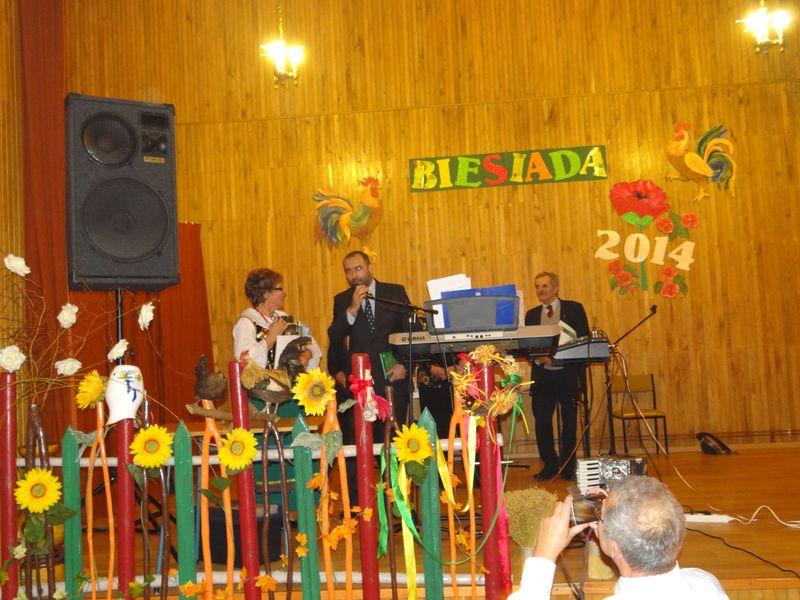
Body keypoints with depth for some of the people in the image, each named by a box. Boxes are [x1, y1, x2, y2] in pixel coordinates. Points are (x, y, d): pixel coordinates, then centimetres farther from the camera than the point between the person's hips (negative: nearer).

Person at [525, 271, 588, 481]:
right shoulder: (532, 314, 13)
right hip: (542, 375, 2)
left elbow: (584, 339, -1)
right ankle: (550, 465, 13)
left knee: (569, 422, 5)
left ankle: (568, 467, 17)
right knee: (541, 421, -1)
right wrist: (539, 357, -13)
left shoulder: (574, 308, 4)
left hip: (568, 374, -2)